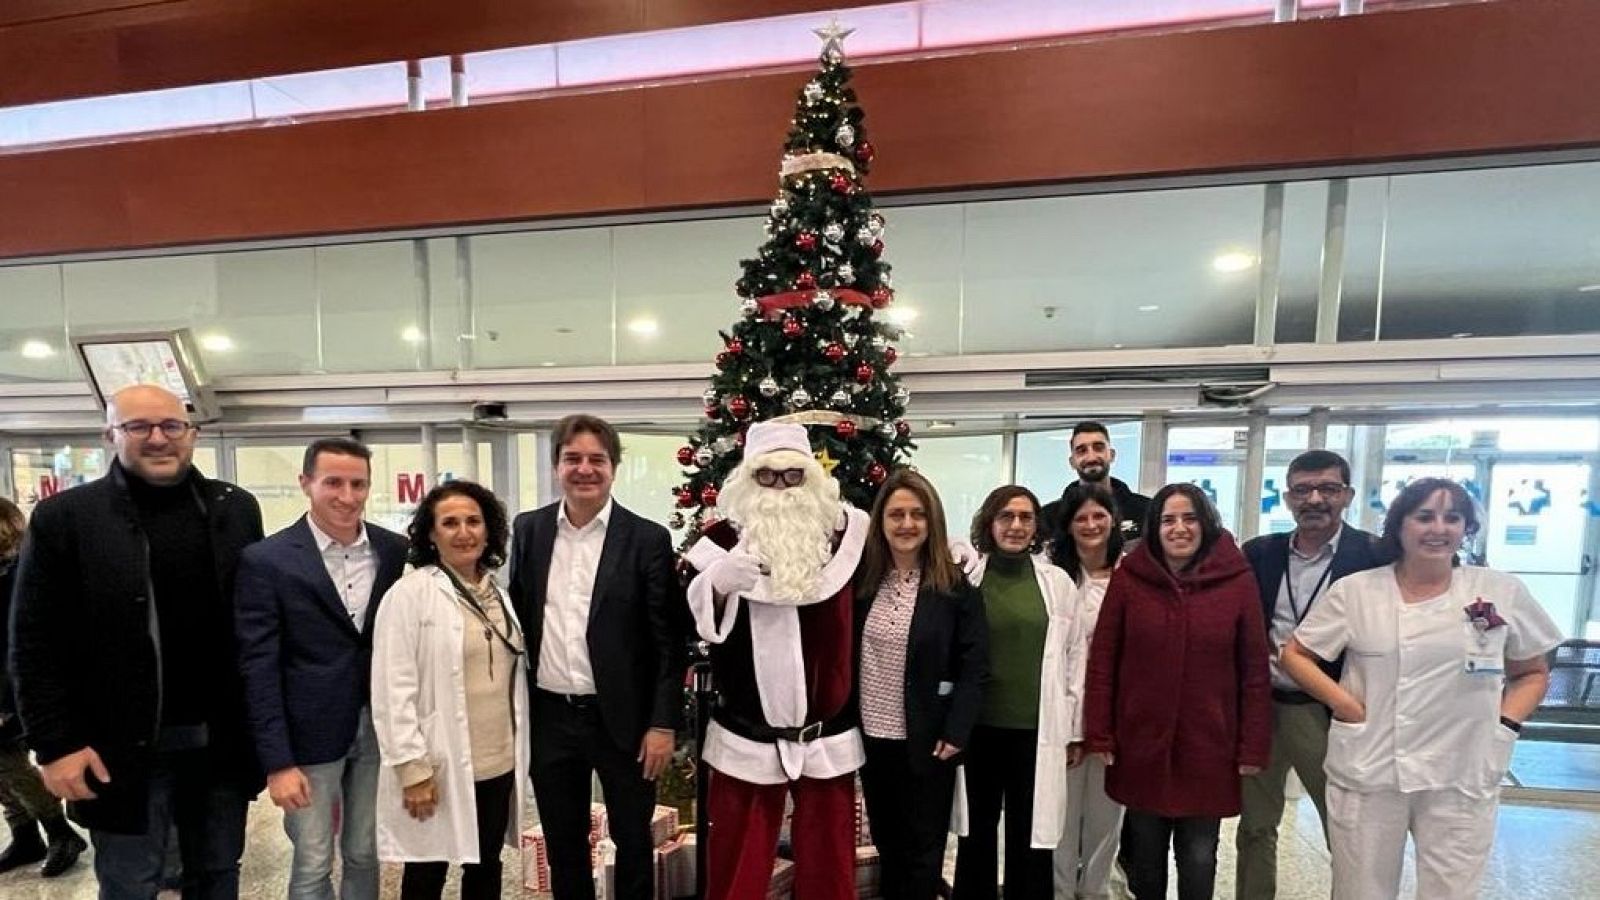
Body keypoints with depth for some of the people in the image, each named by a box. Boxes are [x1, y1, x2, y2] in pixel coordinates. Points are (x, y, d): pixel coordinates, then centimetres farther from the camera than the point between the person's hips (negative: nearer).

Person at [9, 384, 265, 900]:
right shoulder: (64, 518, -5)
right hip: (125, 750, -2)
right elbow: (36, 644, -5)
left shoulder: (236, 509, 2)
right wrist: (56, 744, -9)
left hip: (222, 742, 3)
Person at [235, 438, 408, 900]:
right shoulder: (266, 561, -10)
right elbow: (258, 669, -10)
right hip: (310, 736, -2)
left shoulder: (395, 550, -2)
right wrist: (277, 762, -12)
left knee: (365, 855, 17)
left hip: (380, 729, 3)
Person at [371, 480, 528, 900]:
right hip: (439, 768, -5)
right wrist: (412, 768, -17)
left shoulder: (498, 594, 7)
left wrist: (520, 753, 10)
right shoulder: (409, 594, -11)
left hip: (499, 764, 5)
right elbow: (394, 690, -14)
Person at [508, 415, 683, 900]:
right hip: (549, 717, 3)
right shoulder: (529, 530, 1)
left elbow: (669, 641, -9)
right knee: (562, 844, 19)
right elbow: (517, 618, 7)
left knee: (633, 842, 14)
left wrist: (663, 723, -11)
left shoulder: (648, 539, -10)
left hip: (622, 717, -3)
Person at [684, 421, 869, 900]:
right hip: (746, 736, -1)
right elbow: (694, 624, -13)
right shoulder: (723, 540, -5)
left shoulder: (846, 533, -1)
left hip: (829, 735, 2)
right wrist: (718, 584, -30)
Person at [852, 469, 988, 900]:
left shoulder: (957, 586, -10)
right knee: (886, 842, 20)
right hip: (871, 735, 4)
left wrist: (956, 733, -14)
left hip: (926, 739, -3)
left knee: (922, 846, 12)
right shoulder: (861, 578, -1)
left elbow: (974, 665, -10)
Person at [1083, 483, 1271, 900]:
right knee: (1145, 852, 14)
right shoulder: (1128, 578, -5)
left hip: (1209, 747, 0)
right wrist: (1099, 735, -4)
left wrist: (1253, 746, -2)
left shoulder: (1239, 581, -5)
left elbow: (1254, 670, -2)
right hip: (1141, 745, 1)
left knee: (1198, 856, 11)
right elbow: (1102, 662, -2)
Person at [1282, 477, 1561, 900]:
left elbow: (1533, 672, 13)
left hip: (1462, 780, 1)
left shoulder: (1503, 592, 1)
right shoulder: (1354, 590, -3)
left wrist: (1504, 726, -2)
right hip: (1366, 775, -1)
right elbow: (1295, 655, 2)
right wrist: (1348, 707, -9)